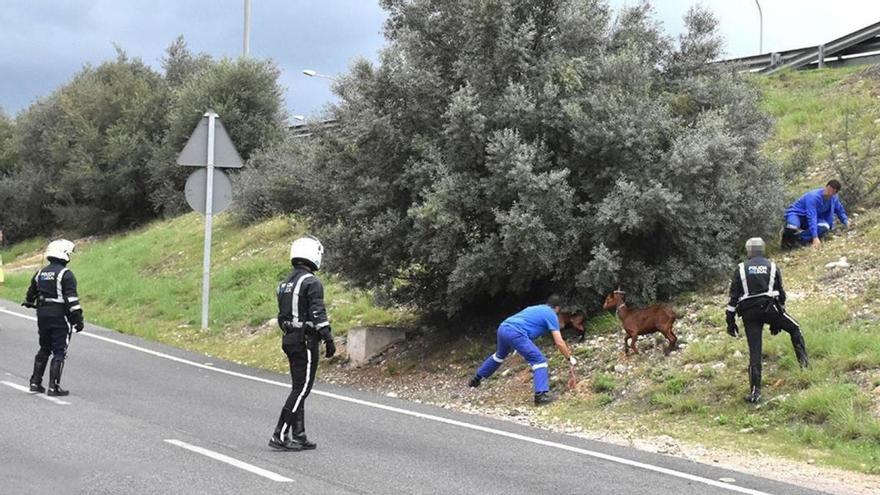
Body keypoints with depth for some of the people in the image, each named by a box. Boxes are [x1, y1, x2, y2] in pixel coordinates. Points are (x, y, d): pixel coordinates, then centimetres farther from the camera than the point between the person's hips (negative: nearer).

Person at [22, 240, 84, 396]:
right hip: (60, 317, -7)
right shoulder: (66, 274, -12)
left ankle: (35, 382, 21)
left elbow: (31, 293, 23)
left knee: (44, 349, 20)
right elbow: (72, 299, -18)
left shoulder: (41, 273, 10)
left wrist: (28, 303, 44)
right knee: (59, 352, -1)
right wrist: (78, 319, -15)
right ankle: (53, 386, -3)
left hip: (42, 316, 7)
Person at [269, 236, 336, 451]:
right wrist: (328, 339, -16)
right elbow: (318, 314, -19)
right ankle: (280, 435, -9)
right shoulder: (311, 282, -13)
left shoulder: (285, 284, 14)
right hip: (306, 340, -9)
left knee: (299, 388, 13)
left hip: (290, 339, 9)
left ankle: (299, 436, 14)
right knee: (302, 388, -6)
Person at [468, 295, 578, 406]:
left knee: (500, 355, 35)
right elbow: (559, 342, 3)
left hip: (503, 327, 8)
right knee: (539, 360, -4)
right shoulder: (551, 315, 8)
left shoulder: (535, 308, 29)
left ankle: (476, 379, 50)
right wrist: (570, 358, 14)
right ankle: (540, 395, -15)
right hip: (515, 333, -8)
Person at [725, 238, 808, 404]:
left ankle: (755, 392, 0)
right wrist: (777, 321, 21)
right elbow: (781, 294, 14)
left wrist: (730, 321, 6)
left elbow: (733, 297, 4)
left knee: (754, 351, 3)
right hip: (769, 307, -1)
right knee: (794, 328, 24)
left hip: (749, 313, 1)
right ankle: (804, 361, 11)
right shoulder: (772, 267, 12)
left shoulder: (741, 269, 10)